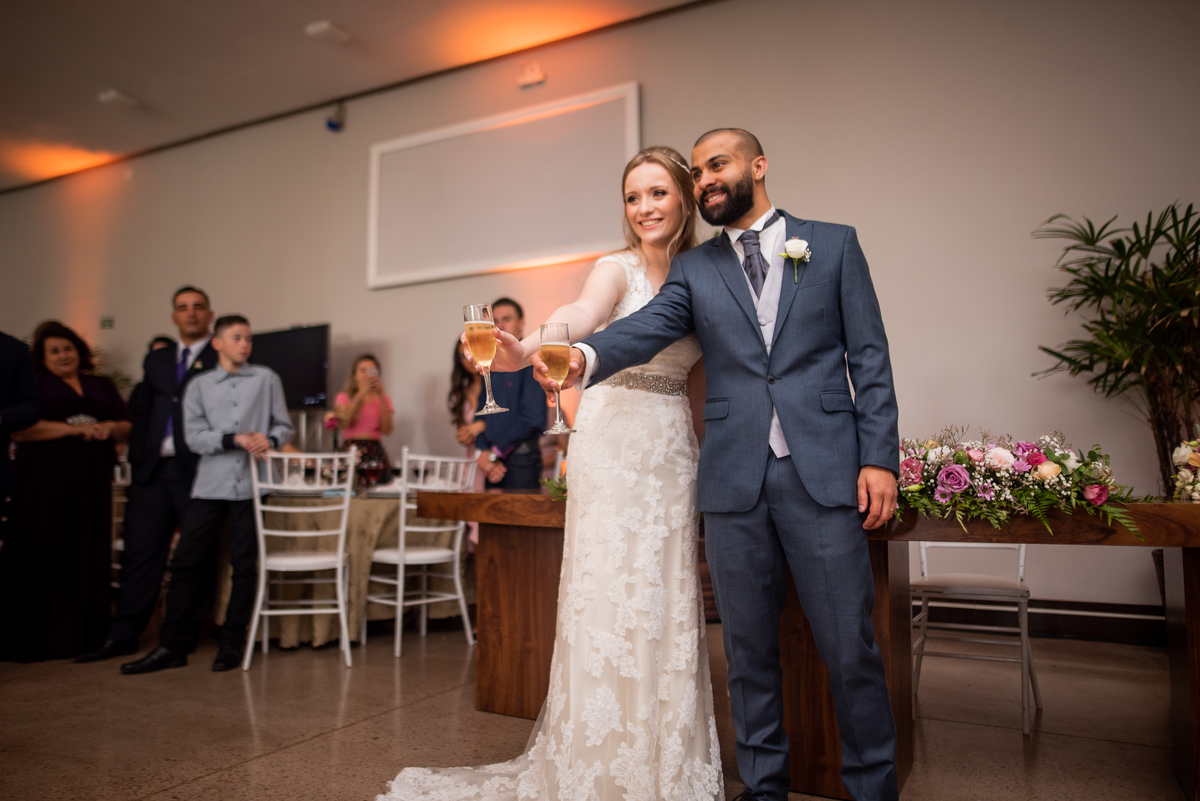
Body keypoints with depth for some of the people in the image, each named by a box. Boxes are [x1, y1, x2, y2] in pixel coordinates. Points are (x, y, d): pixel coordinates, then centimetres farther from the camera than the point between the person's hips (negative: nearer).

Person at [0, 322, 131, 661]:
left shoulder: (102, 386, 19)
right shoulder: (32, 384, 8)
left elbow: (128, 428, 17)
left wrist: (110, 427, -5)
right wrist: (74, 428, -12)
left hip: (92, 484, 3)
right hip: (44, 482, -3)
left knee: (90, 556, 2)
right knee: (41, 557, -3)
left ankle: (84, 633, 9)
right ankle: (32, 637, 5)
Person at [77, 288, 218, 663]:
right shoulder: (156, 357, 17)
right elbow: (139, 409, 17)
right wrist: (138, 455, 6)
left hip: (198, 471, -4)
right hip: (153, 470, 5)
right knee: (140, 554, 8)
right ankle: (123, 635, 17)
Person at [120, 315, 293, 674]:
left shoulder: (266, 379, 9)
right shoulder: (199, 386, 10)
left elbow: (284, 426, 9)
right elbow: (195, 437, 0)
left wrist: (269, 440, -11)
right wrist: (235, 439, -14)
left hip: (252, 483, -1)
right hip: (210, 484, 1)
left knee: (244, 564, 3)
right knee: (186, 562, 1)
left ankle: (231, 644, 15)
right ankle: (173, 646, 12)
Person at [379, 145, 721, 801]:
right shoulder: (617, 268, -3)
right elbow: (581, 315, -25)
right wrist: (524, 349, -46)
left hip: (675, 450, 5)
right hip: (615, 444, -5)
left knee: (666, 600, 8)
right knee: (610, 597, -3)